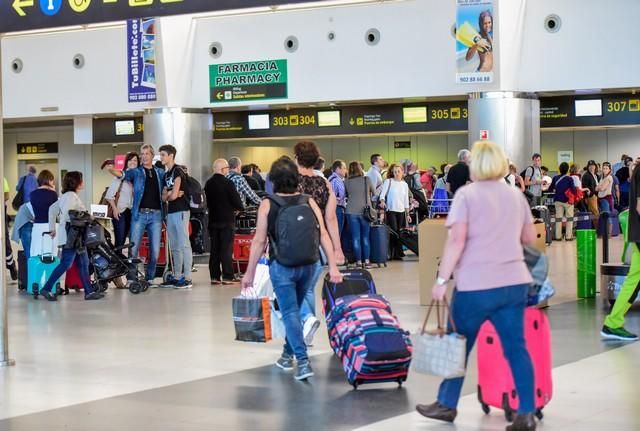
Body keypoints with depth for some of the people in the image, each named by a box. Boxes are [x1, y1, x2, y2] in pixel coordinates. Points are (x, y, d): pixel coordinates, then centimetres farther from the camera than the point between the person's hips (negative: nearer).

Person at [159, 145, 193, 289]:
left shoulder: (178, 171, -8)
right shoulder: (166, 174, 18)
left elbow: (173, 196, -15)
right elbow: (164, 197, 11)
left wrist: (169, 195, 5)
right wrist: (171, 194, -8)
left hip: (181, 211, -9)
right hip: (170, 212, 9)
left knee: (184, 245, -9)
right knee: (174, 247, 11)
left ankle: (187, 278, -11)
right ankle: (177, 277, 15)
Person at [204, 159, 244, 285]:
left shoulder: (208, 184, 6)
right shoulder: (228, 183, -14)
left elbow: (208, 201, 12)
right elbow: (237, 201, -14)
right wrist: (241, 207, 6)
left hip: (213, 220, 6)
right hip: (226, 220, -6)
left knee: (214, 248, 10)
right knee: (226, 248, -3)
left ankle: (215, 276, 10)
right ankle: (227, 276, -5)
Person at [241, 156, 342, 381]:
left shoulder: (267, 205, -7)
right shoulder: (309, 202, -1)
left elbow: (259, 241, -7)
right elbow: (323, 235, -6)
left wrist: (249, 272, 0)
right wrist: (333, 266, -2)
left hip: (282, 266, -3)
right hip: (308, 266, 3)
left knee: (290, 312, -1)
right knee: (294, 309, 20)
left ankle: (303, 361, -14)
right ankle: (288, 354, 33)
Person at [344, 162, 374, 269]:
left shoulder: (346, 182, 0)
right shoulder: (367, 179, 0)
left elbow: (346, 195, 10)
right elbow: (372, 192, 14)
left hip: (351, 211, 0)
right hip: (365, 210, 0)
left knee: (355, 238, 3)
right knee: (365, 237, 9)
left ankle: (359, 262, 3)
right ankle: (367, 261, 6)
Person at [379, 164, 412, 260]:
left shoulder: (404, 184, 13)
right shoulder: (388, 181, 1)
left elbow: (406, 200, 16)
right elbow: (382, 193, -6)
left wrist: (408, 214, 14)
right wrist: (382, 201, -28)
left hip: (401, 211, 4)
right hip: (391, 210, -4)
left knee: (399, 232, 2)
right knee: (393, 230, -11)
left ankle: (398, 253, 8)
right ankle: (391, 253, -4)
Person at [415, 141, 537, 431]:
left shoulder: (467, 194, -4)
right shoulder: (516, 195, 12)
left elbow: (457, 240, -13)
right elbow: (530, 238, 21)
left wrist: (442, 279, -10)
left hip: (477, 284, -4)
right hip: (515, 282, 5)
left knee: (459, 345, 10)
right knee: (516, 347, 5)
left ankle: (447, 405, 23)